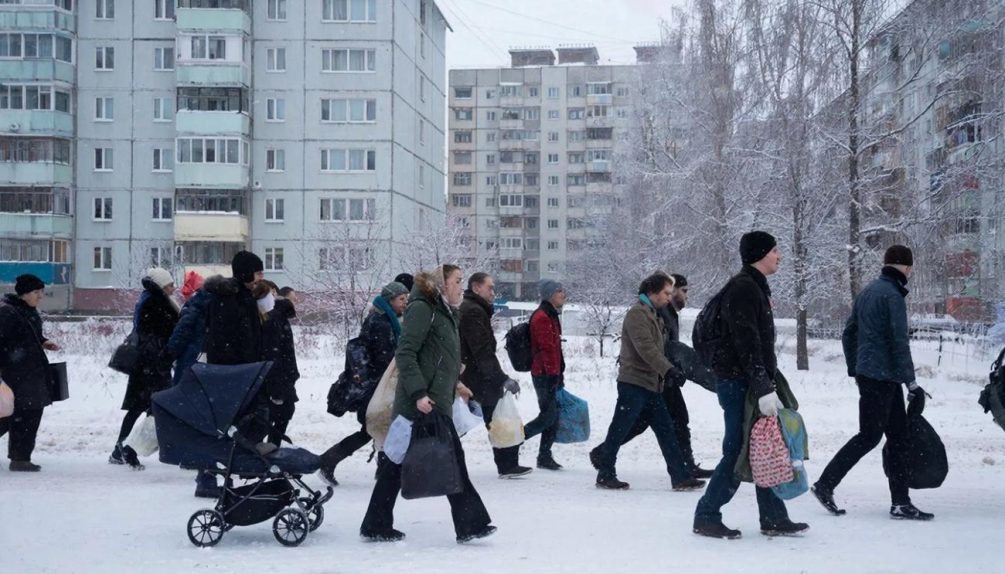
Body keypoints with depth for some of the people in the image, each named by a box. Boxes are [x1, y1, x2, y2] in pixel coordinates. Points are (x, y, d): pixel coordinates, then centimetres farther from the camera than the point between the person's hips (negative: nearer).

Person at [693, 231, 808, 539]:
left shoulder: (755, 287, 19)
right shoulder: (743, 288, -14)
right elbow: (746, 343, -22)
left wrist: (769, 384, 23)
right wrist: (764, 389, -25)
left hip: (751, 383, 10)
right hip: (738, 383, -10)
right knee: (738, 452, -6)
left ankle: (774, 518, 18)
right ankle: (706, 517, 3)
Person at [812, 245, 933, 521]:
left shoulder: (867, 291, 14)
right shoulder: (893, 296, -13)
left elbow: (848, 333, 18)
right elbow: (899, 344, -16)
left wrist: (854, 369, 23)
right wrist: (912, 384, -11)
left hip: (866, 373, 9)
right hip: (883, 377, -9)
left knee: (899, 436, 9)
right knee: (869, 436, -2)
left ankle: (901, 501, 10)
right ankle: (825, 484, 3)